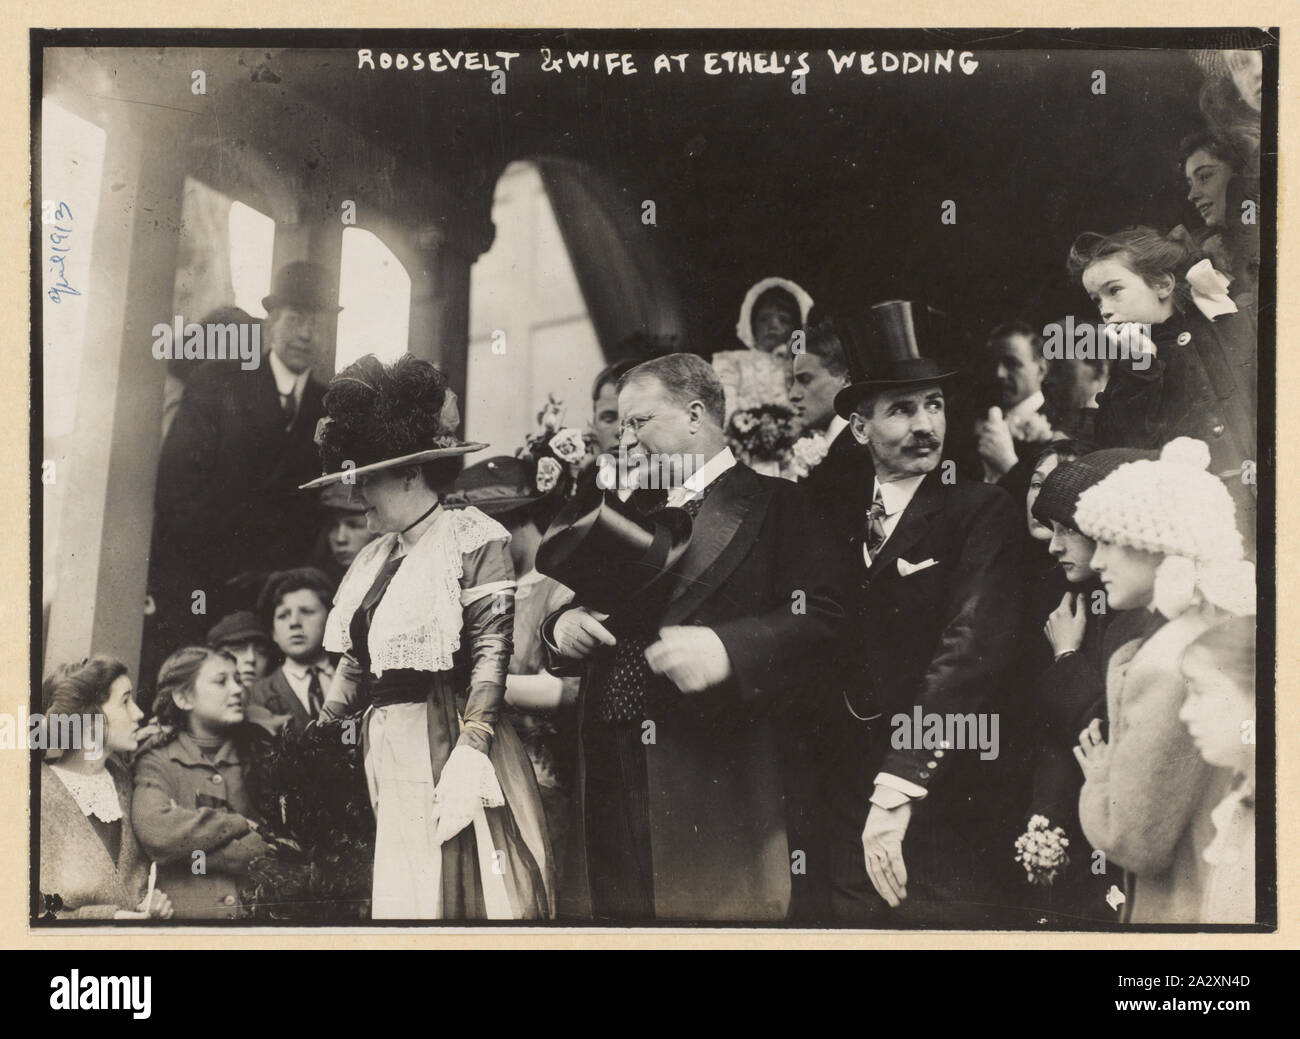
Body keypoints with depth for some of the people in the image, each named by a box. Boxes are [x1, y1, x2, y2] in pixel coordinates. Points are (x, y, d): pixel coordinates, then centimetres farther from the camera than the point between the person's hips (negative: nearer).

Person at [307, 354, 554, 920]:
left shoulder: (472, 539, -7)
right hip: (387, 755, 7)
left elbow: (491, 649, -16)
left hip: (448, 741, -7)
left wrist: (470, 749, -24)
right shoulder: (374, 559, 17)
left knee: (463, 891, -4)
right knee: (403, 895, 8)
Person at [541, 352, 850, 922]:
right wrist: (563, 627, 2)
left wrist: (727, 649, -23)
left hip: (719, 785, -5)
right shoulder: (627, 512, 22)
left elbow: (822, 616, -10)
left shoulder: (775, 504, 2)